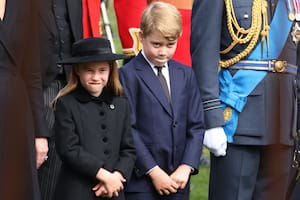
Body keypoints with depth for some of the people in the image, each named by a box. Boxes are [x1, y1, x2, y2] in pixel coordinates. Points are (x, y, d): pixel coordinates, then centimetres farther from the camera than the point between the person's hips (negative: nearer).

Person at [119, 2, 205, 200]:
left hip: (178, 181, 5)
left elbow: (196, 126, 9)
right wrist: (153, 171, -13)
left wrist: (187, 167, -4)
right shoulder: (128, 75, -5)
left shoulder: (186, 75, 12)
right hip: (141, 180, -5)